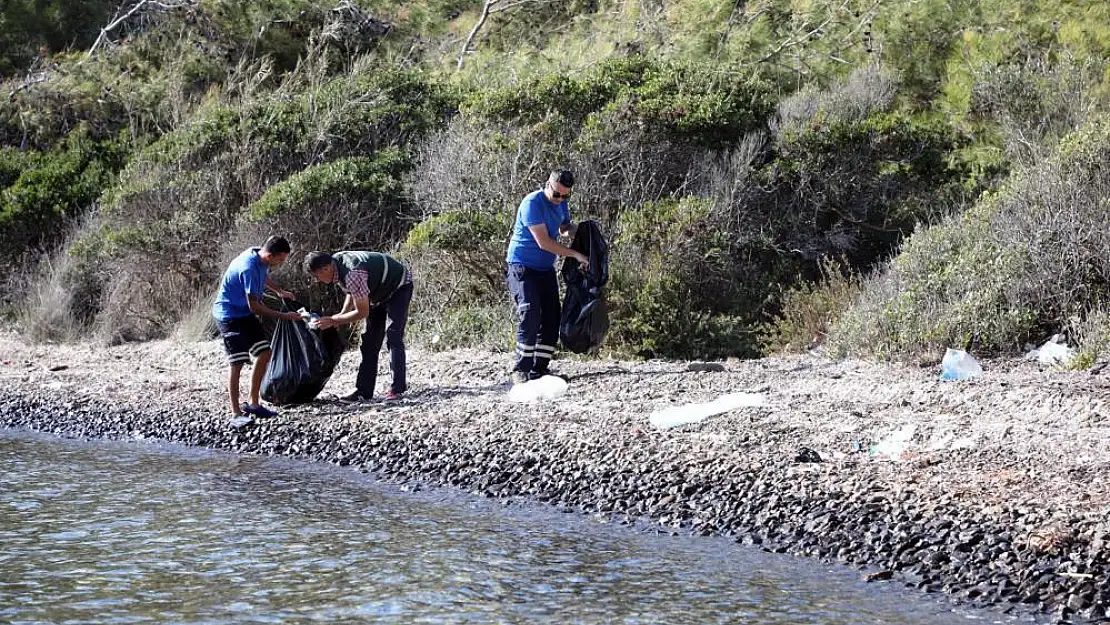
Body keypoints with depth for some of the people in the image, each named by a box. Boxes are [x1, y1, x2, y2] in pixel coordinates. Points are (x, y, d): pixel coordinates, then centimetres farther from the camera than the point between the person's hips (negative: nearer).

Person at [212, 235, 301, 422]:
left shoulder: (262, 260, -3)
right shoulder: (248, 268, -31)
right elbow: (254, 306, -27)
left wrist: (279, 291, 12)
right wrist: (283, 316, -22)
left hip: (245, 314, 9)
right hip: (229, 315, -9)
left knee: (264, 354, 7)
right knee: (237, 363, -12)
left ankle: (253, 404, 15)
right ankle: (236, 413, -7)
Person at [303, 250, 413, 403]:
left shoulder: (352, 274, -38)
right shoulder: (336, 263, -10)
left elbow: (362, 312, -31)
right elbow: (352, 292, 8)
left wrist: (332, 320, -25)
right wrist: (341, 316, -6)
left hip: (399, 286, -9)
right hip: (380, 291, 9)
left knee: (393, 336, -18)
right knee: (370, 340, 4)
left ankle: (398, 388, -16)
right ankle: (364, 391, 3)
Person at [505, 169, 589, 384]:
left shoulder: (561, 204, 6)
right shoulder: (532, 203, -19)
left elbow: (565, 227, 26)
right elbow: (544, 242, -23)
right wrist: (576, 255, -22)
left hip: (546, 268, 8)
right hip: (523, 267, -8)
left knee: (551, 318, 2)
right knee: (530, 315, -19)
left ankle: (539, 369, 7)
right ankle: (522, 370, -19)